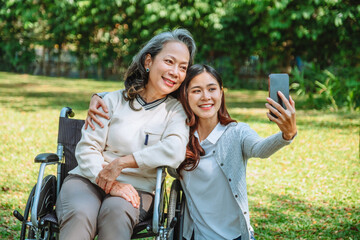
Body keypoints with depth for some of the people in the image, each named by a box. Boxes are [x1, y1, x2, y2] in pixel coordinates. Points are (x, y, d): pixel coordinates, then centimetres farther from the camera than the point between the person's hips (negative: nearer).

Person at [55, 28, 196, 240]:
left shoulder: (176, 110, 8)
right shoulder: (114, 101, 9)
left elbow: (174, 152, -12)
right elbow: (87, 148, 2)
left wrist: (121, 163, -14)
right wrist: (108, 184, -16)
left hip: (136, 189, 0)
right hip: (88, 179, 1)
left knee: (116, 212, -36)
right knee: (80, 215, -34)